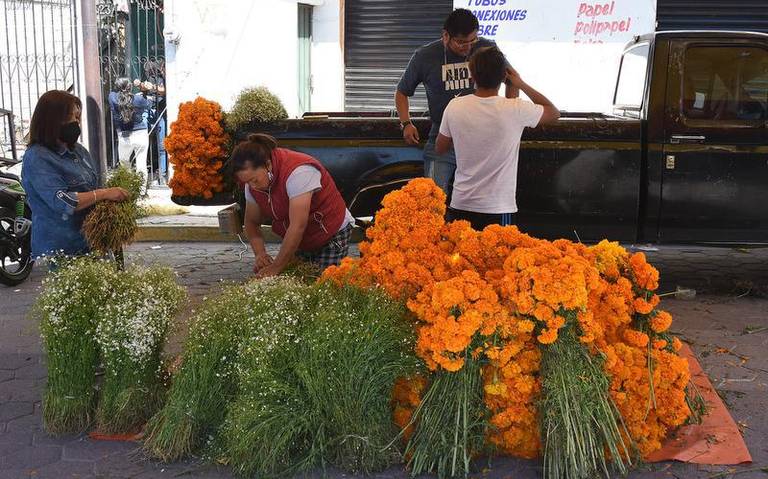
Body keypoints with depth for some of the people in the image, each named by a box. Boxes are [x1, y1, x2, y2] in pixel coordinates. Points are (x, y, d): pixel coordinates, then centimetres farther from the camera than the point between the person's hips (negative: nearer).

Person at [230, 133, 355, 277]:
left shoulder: (298, 172, -31)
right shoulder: (253, 183, -7)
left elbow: (297, 227, -34)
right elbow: (251, 222, 4)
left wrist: (275, 268, -30)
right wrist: (260, 253, -15)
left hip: (331, 236, -7)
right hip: (300, 242, 7)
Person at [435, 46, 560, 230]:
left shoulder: (454, 107, -5)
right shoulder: (515, 110, -12)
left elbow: (439, 149, 10)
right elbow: (554, 113, 7)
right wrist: (522, 85, 12)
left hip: (459, 207, 3)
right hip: (498, 211, -3)